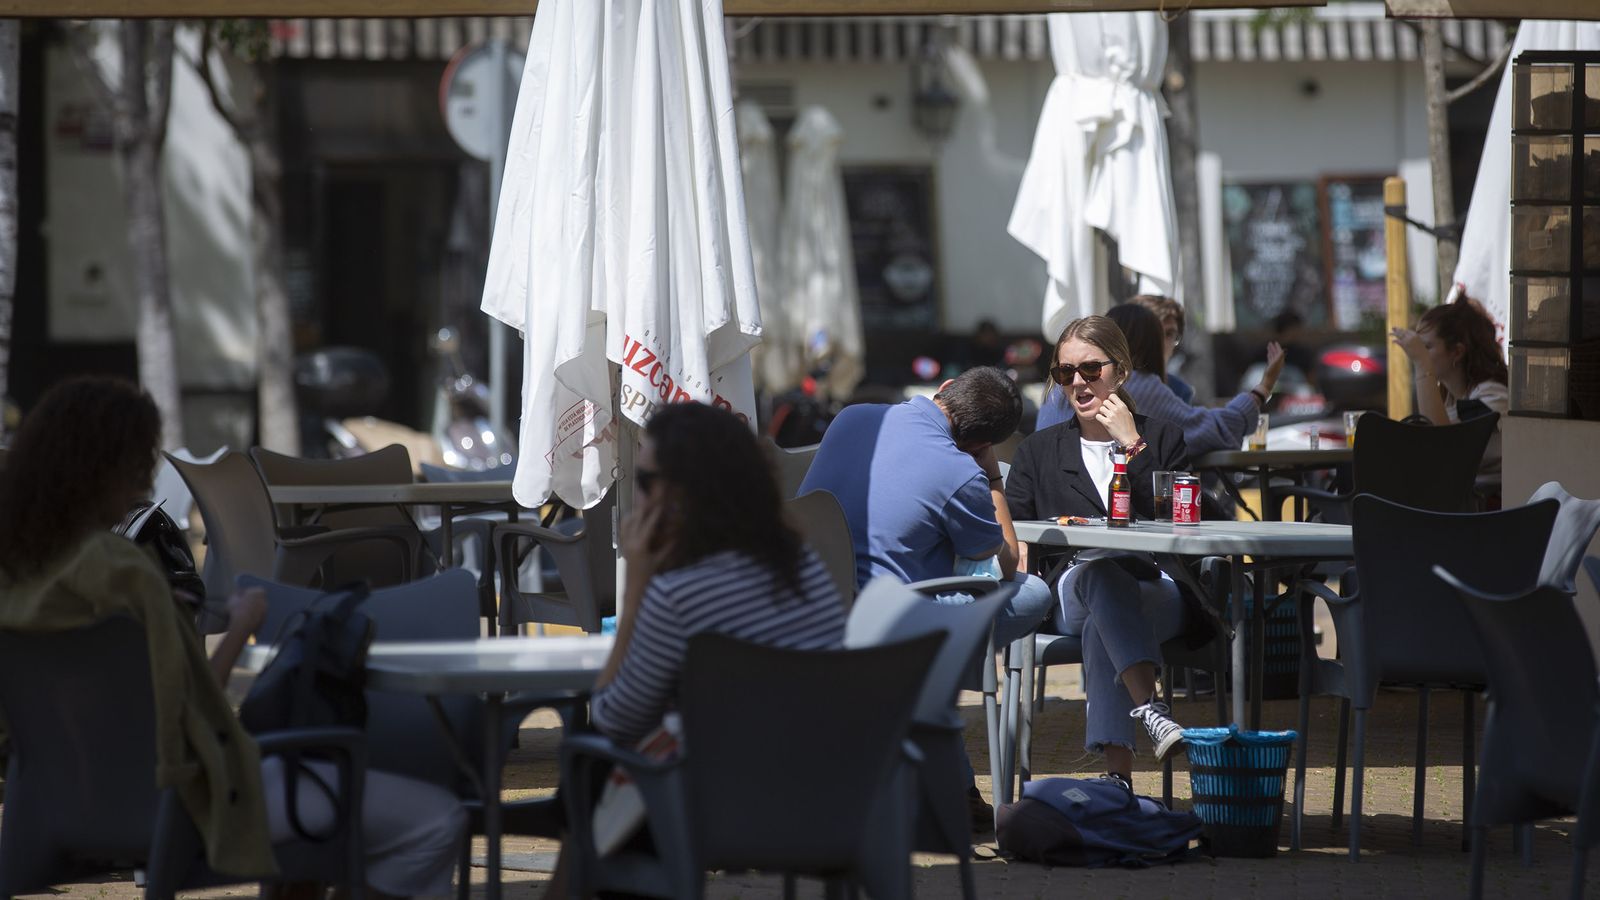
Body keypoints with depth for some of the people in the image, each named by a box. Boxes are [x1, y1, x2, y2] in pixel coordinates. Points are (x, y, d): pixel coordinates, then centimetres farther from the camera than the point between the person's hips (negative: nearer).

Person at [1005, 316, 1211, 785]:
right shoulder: (1038, 451, 22)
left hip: (1159, 592, -1)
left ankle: (1117, 769, -48)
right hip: (1069, 597, 1)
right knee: (1101, 572, -38)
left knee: (1101, 627, -37)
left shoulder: (1163, 438, 16)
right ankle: (1149, 709, -56)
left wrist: (1133, 446, -4)